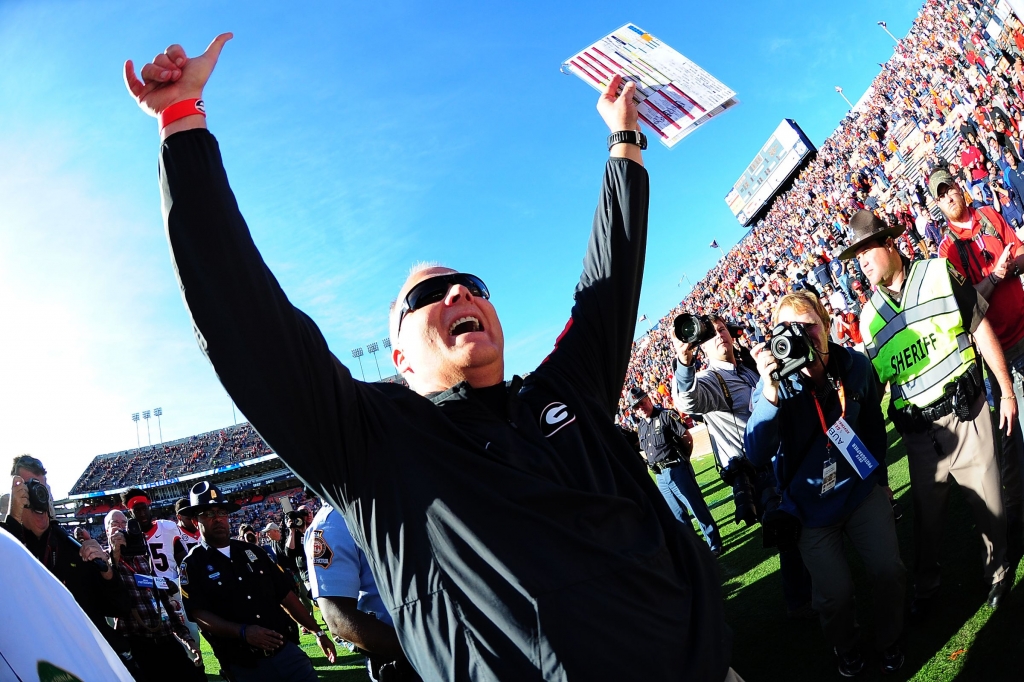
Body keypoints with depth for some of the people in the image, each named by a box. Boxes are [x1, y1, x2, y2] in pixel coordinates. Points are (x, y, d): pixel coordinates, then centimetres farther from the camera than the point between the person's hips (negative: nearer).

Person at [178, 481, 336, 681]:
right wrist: (243, 632, -26)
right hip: (243, 666, -4)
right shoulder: (192, 564, -2)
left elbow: (285, 594, 13)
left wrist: (317, 631, 11)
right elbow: (199, 614, -13)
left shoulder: (251, 551, 12)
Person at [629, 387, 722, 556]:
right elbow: (643, 451, 22)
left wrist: (683, 457, 3)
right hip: (660, 475, 7)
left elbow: (687, 438, -7)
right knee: (678, 515, 13)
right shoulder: (640, 426, 12)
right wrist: (653, 462, 8)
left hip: (677, 470, -7)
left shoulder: (667, 415, -7)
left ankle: (714, 543, 7)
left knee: (697, 507, -2)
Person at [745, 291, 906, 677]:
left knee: (889, 572, 0)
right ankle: (846, 649, 29)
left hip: (862, 489, 3)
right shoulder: (775, 384, -20)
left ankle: (889, 641, 32)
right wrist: (770, 391, -45)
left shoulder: (856, 366, -11)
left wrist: (880, 477, 17)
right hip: (812, 505, -2)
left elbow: (873, 424, 9)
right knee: (835, 593, -5)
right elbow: (757, 454, -33)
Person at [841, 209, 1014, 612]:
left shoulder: (938, 273, -2)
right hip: (919, 430, 2)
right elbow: (875, 382, 10)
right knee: (926, 511, 13)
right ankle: (925, 585, 34)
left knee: (988, 502, 8)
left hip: (967, 413, -2)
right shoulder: (869, 316, 4)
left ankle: (997, 571, 35)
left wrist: (1006, 390, 1)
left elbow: (981, 330, 1)